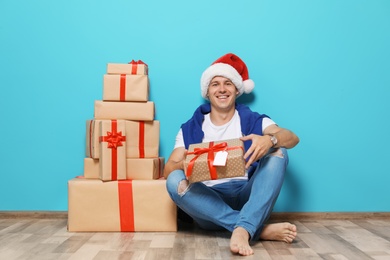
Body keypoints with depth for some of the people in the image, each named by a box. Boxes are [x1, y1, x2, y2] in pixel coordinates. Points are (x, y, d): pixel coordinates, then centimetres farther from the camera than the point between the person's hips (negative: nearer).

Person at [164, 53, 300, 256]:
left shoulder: (253, 120, 8)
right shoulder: (190, 128, 9)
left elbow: (293, 138, -8)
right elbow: (168, 170, 0)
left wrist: (270, 139, -33)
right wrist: (183, 165, -25)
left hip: (246, 197, 0)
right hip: (208, 201, 0)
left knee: (277, 152, -19)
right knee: (175, 181, -27)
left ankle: (243, 229, -38)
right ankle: (259, 229, -28)